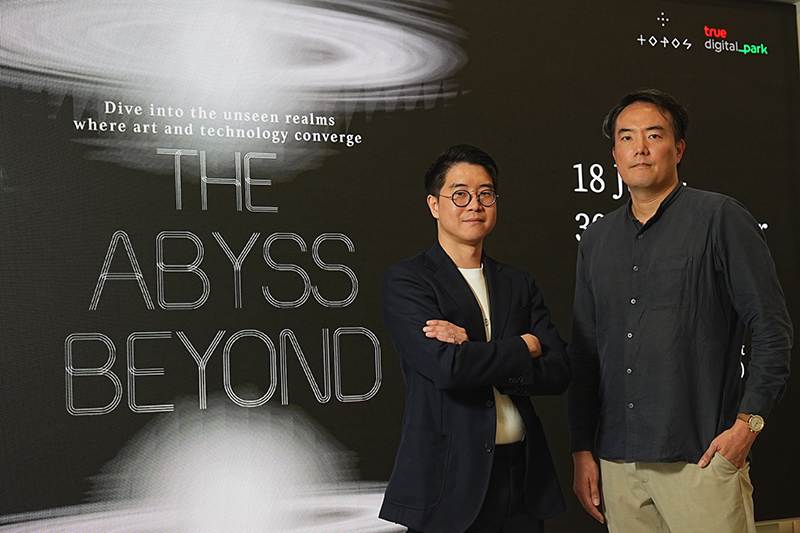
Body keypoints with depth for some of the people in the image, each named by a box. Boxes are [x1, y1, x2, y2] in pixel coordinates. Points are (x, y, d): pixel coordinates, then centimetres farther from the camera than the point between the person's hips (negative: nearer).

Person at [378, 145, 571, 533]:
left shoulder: (519, 285, 12)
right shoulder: (405, 282, -4)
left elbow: (558, 372, 0)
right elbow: (447, 367, -19)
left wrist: (475, 353, -12)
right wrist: (525, 346, -5)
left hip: (522, 476, 4)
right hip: (448, 481, -4)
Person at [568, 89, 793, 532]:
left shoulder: (720, 218, -2)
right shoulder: (596, 240, 13)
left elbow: (772, 329, -4)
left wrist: (747, 424, -11)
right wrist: (582, 450, 11)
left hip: (701, 457, -4)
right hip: (618, 461, 5)